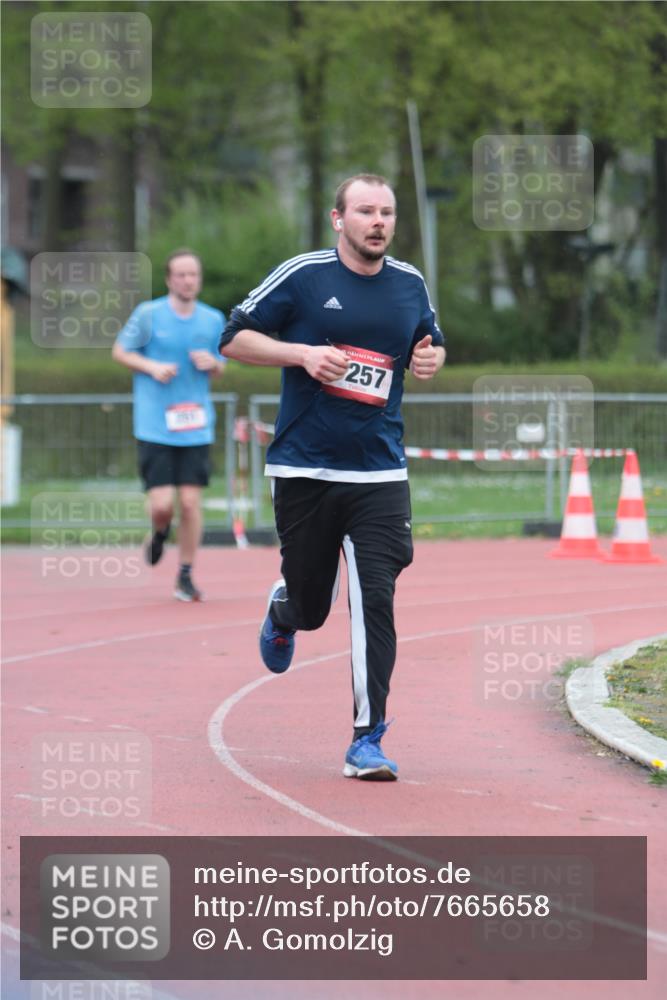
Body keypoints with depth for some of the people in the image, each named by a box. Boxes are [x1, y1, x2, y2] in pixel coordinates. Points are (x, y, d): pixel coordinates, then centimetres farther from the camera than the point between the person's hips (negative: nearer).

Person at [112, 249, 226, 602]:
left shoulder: (213, 319, 6)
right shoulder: (148, 314, -4)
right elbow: (120, 351, 6)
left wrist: (212, 363, -6)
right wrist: (151, 367, -11)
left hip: (195, 426, 2)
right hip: (155, 426, -2)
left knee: (191, 502, -3)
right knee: (161, 504, -8)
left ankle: (185, 576, 12)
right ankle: (160, 533, 30)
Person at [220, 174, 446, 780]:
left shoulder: (410, 285, 8)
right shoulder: (302, 276, -4)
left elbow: (429, 347, 24)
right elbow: (233, 338, -1)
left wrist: (429, 359, 0)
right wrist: (303, 354, -15)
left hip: (380, 473, 2)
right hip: (304, 471, -2)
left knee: (376, 601, -11)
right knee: (309, 607, 8)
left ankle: (368, 740, -6)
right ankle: (282, 612, 47)